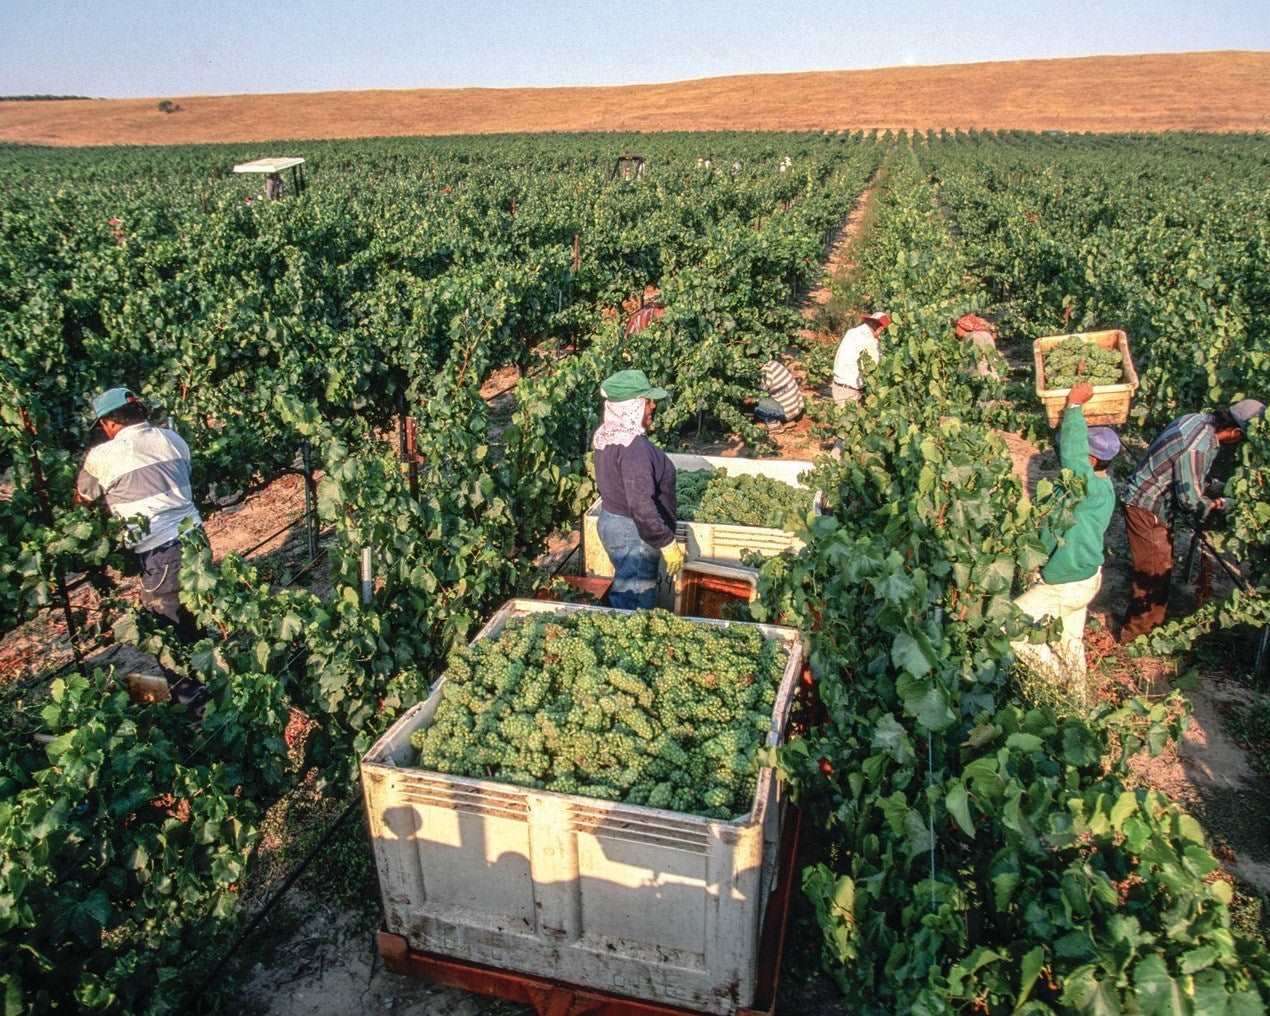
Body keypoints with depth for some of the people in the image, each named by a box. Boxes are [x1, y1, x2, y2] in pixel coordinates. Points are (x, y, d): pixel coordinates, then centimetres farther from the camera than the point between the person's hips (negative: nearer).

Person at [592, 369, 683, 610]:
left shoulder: (606, 435, 3)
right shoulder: (634, 447, -27)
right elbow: (641, 506, -32)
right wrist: (668, 543, -23)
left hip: (611, 521, 10)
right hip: (634, 533, -9)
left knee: (623, 590, 23)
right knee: (636, 607, 3)